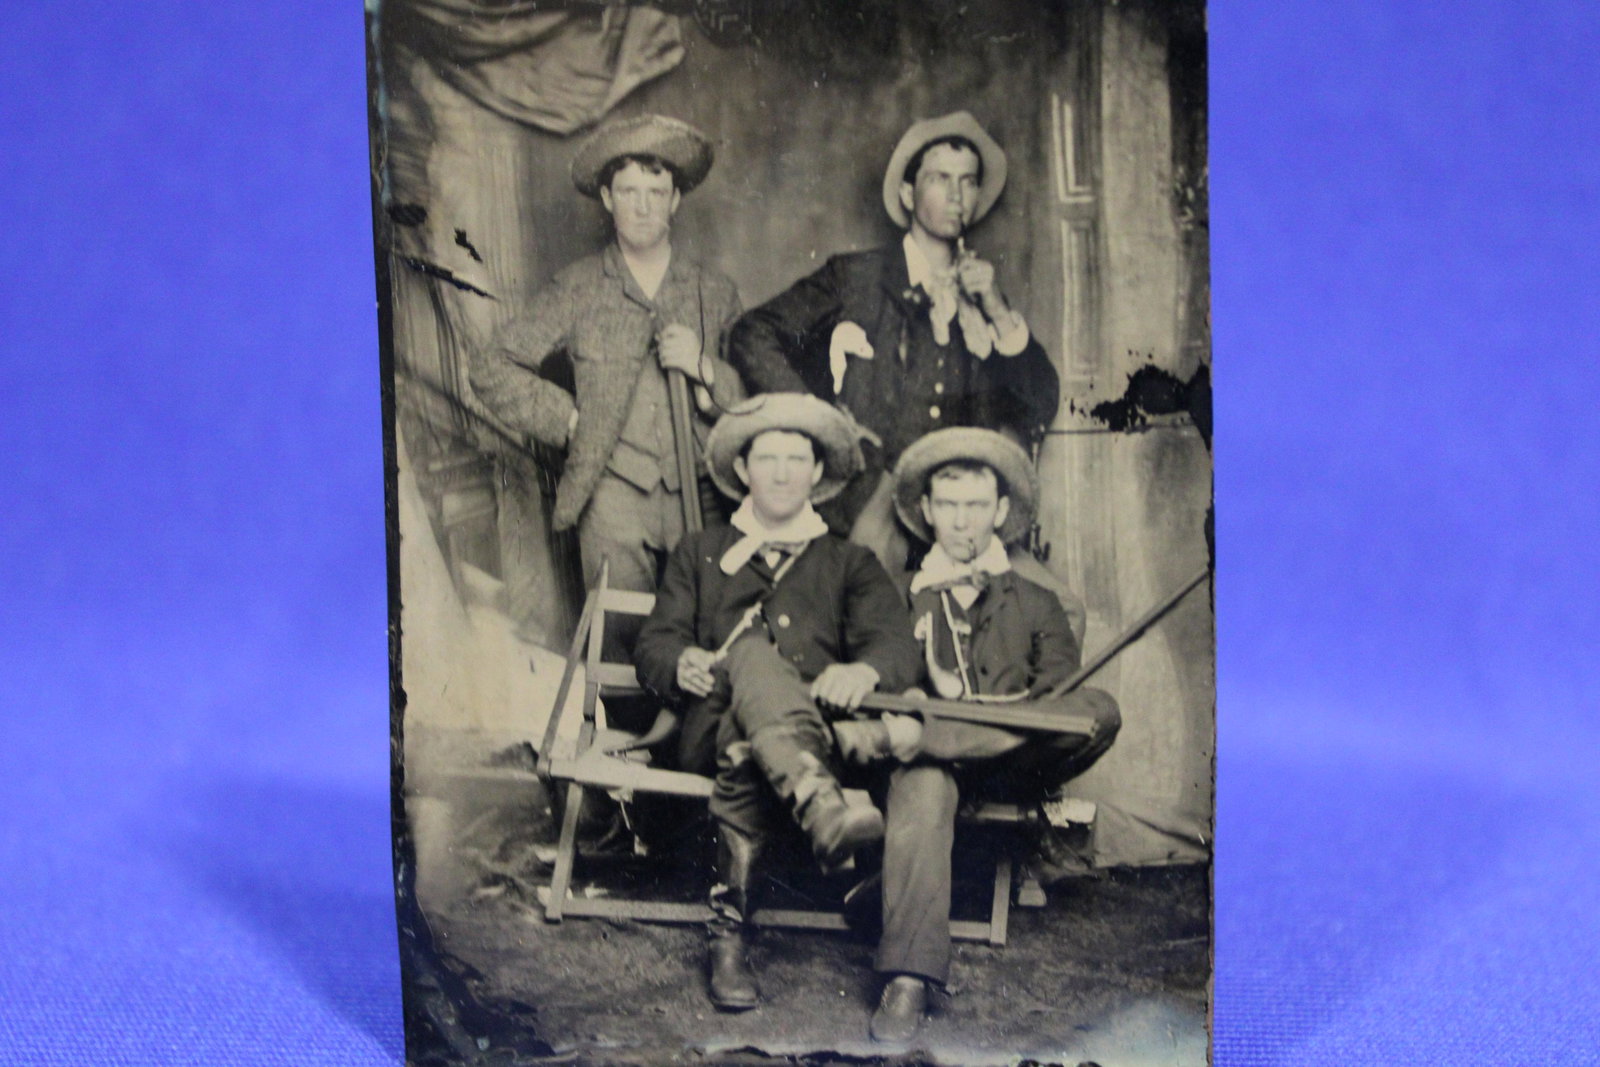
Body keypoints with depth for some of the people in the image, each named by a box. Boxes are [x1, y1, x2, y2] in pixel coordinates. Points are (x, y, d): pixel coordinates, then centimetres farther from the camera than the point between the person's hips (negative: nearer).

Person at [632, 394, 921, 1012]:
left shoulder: (849, 565, 29)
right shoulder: (700, 554, 33)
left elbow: (899, 647, 8)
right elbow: (653, 646, 17)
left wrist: (864, 670, -21)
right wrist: (683, 664, -12)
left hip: (811, 729, 1)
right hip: (706, 732, 0)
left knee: (746, 745, -40)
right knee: (752, 648, -38)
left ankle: (731, 925, -43)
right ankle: (825, 812, -63)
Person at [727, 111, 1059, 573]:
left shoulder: (983, 298, 19)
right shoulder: (855, 277, 10)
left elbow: (1042, 404, 11)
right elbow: (752, 336, 4)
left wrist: (996, 309, 2)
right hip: (870, 495, -3)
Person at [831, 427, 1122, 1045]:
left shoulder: (1036, 605, 24)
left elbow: (1060, 695, 6)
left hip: (1009, 762, 1)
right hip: (935, 761, -1)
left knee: (1100, 712, -30)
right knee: (923, 782, -38)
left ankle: (911, 740, -35)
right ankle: (908, 978, -47)